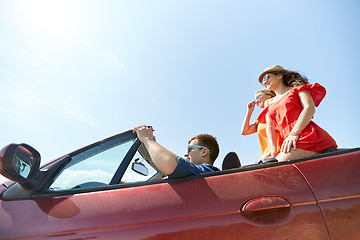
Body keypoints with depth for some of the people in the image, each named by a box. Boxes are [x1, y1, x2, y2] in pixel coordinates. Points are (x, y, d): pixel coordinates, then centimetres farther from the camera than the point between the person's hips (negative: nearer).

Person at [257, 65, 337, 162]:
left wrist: (294, 133, -18)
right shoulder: (269, 104, 29)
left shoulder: (297, 88, 17)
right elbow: (270, 127, 14)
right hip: (287, 145, 5)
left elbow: (310, 108, -2)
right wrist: (273, 147, -7)